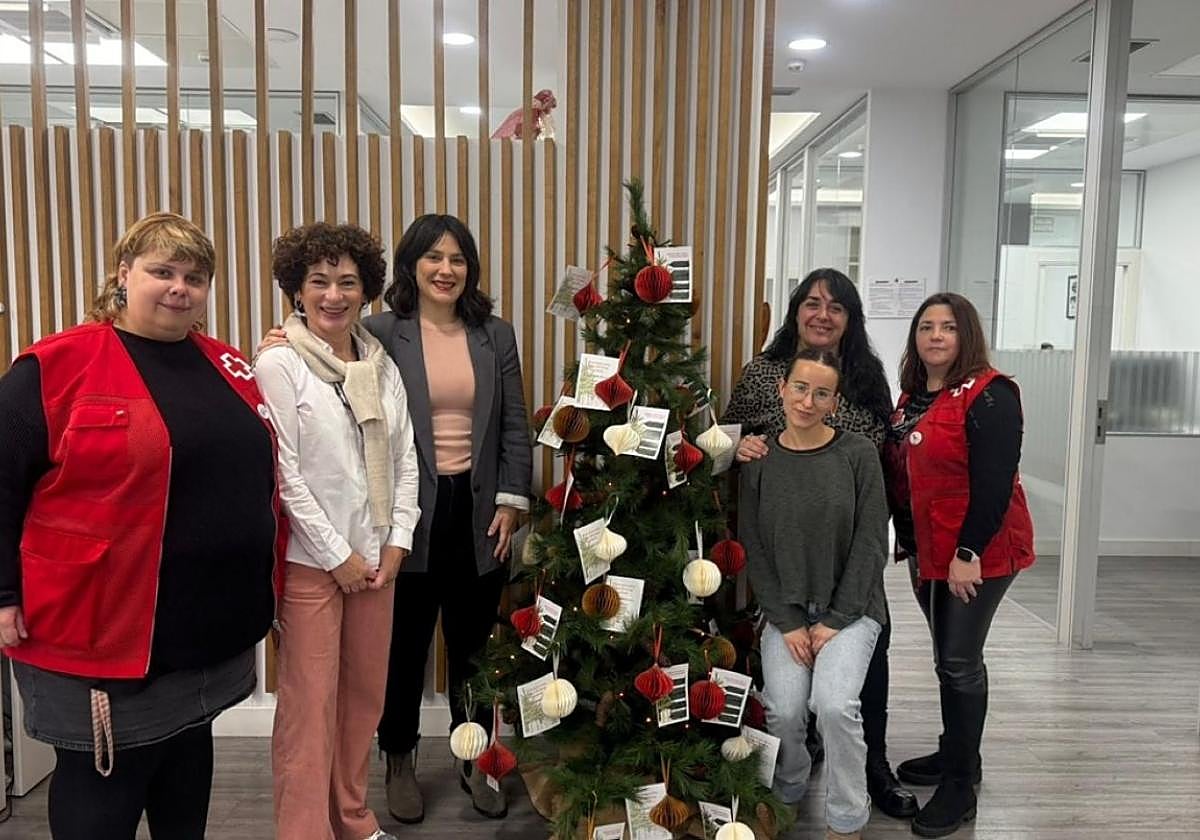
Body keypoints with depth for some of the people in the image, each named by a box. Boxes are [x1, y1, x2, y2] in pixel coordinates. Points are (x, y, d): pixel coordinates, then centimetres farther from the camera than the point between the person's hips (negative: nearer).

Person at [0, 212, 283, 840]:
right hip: (103, 628, -5)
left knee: (188, 765, 21)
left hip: (211, 624, 6)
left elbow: (255, 471, 19)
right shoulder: (57, 366, -10)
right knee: (101, 784, 9)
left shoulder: (226, 366, 7)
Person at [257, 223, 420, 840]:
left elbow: (404, 458, 10)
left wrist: (397, 541, 1)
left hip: (376, 556, 6)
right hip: (310, 560, -5)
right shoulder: (279, 364, -8)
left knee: (365, 694, 14)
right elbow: (282, 472, -12)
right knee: (311, 705, 1)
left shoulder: (381, 364, 9)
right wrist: (337, 555, -12)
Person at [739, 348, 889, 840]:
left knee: (834, 703, -24)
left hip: (849, 607, -1)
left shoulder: (858, 454, -6)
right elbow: (754, 550, 0)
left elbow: (871, 544, -7)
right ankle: (789, 792, 17)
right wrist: (787, 622, -8)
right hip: (785, 609, 2)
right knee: (784, 709, -17)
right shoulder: (758, 462, -1)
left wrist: (835, 620, -11)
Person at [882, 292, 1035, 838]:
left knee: (960, 660, -1)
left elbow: (993, 483, -20)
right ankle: (956, 754, 35)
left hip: (978, 553, -7)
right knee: (947, 658, 18)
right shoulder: (910, 396, 10)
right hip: (926, 552, 8)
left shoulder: (989, 395, -14)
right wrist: (906, 538, 15)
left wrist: (969, 553, -22)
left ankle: (959, 787, 13)